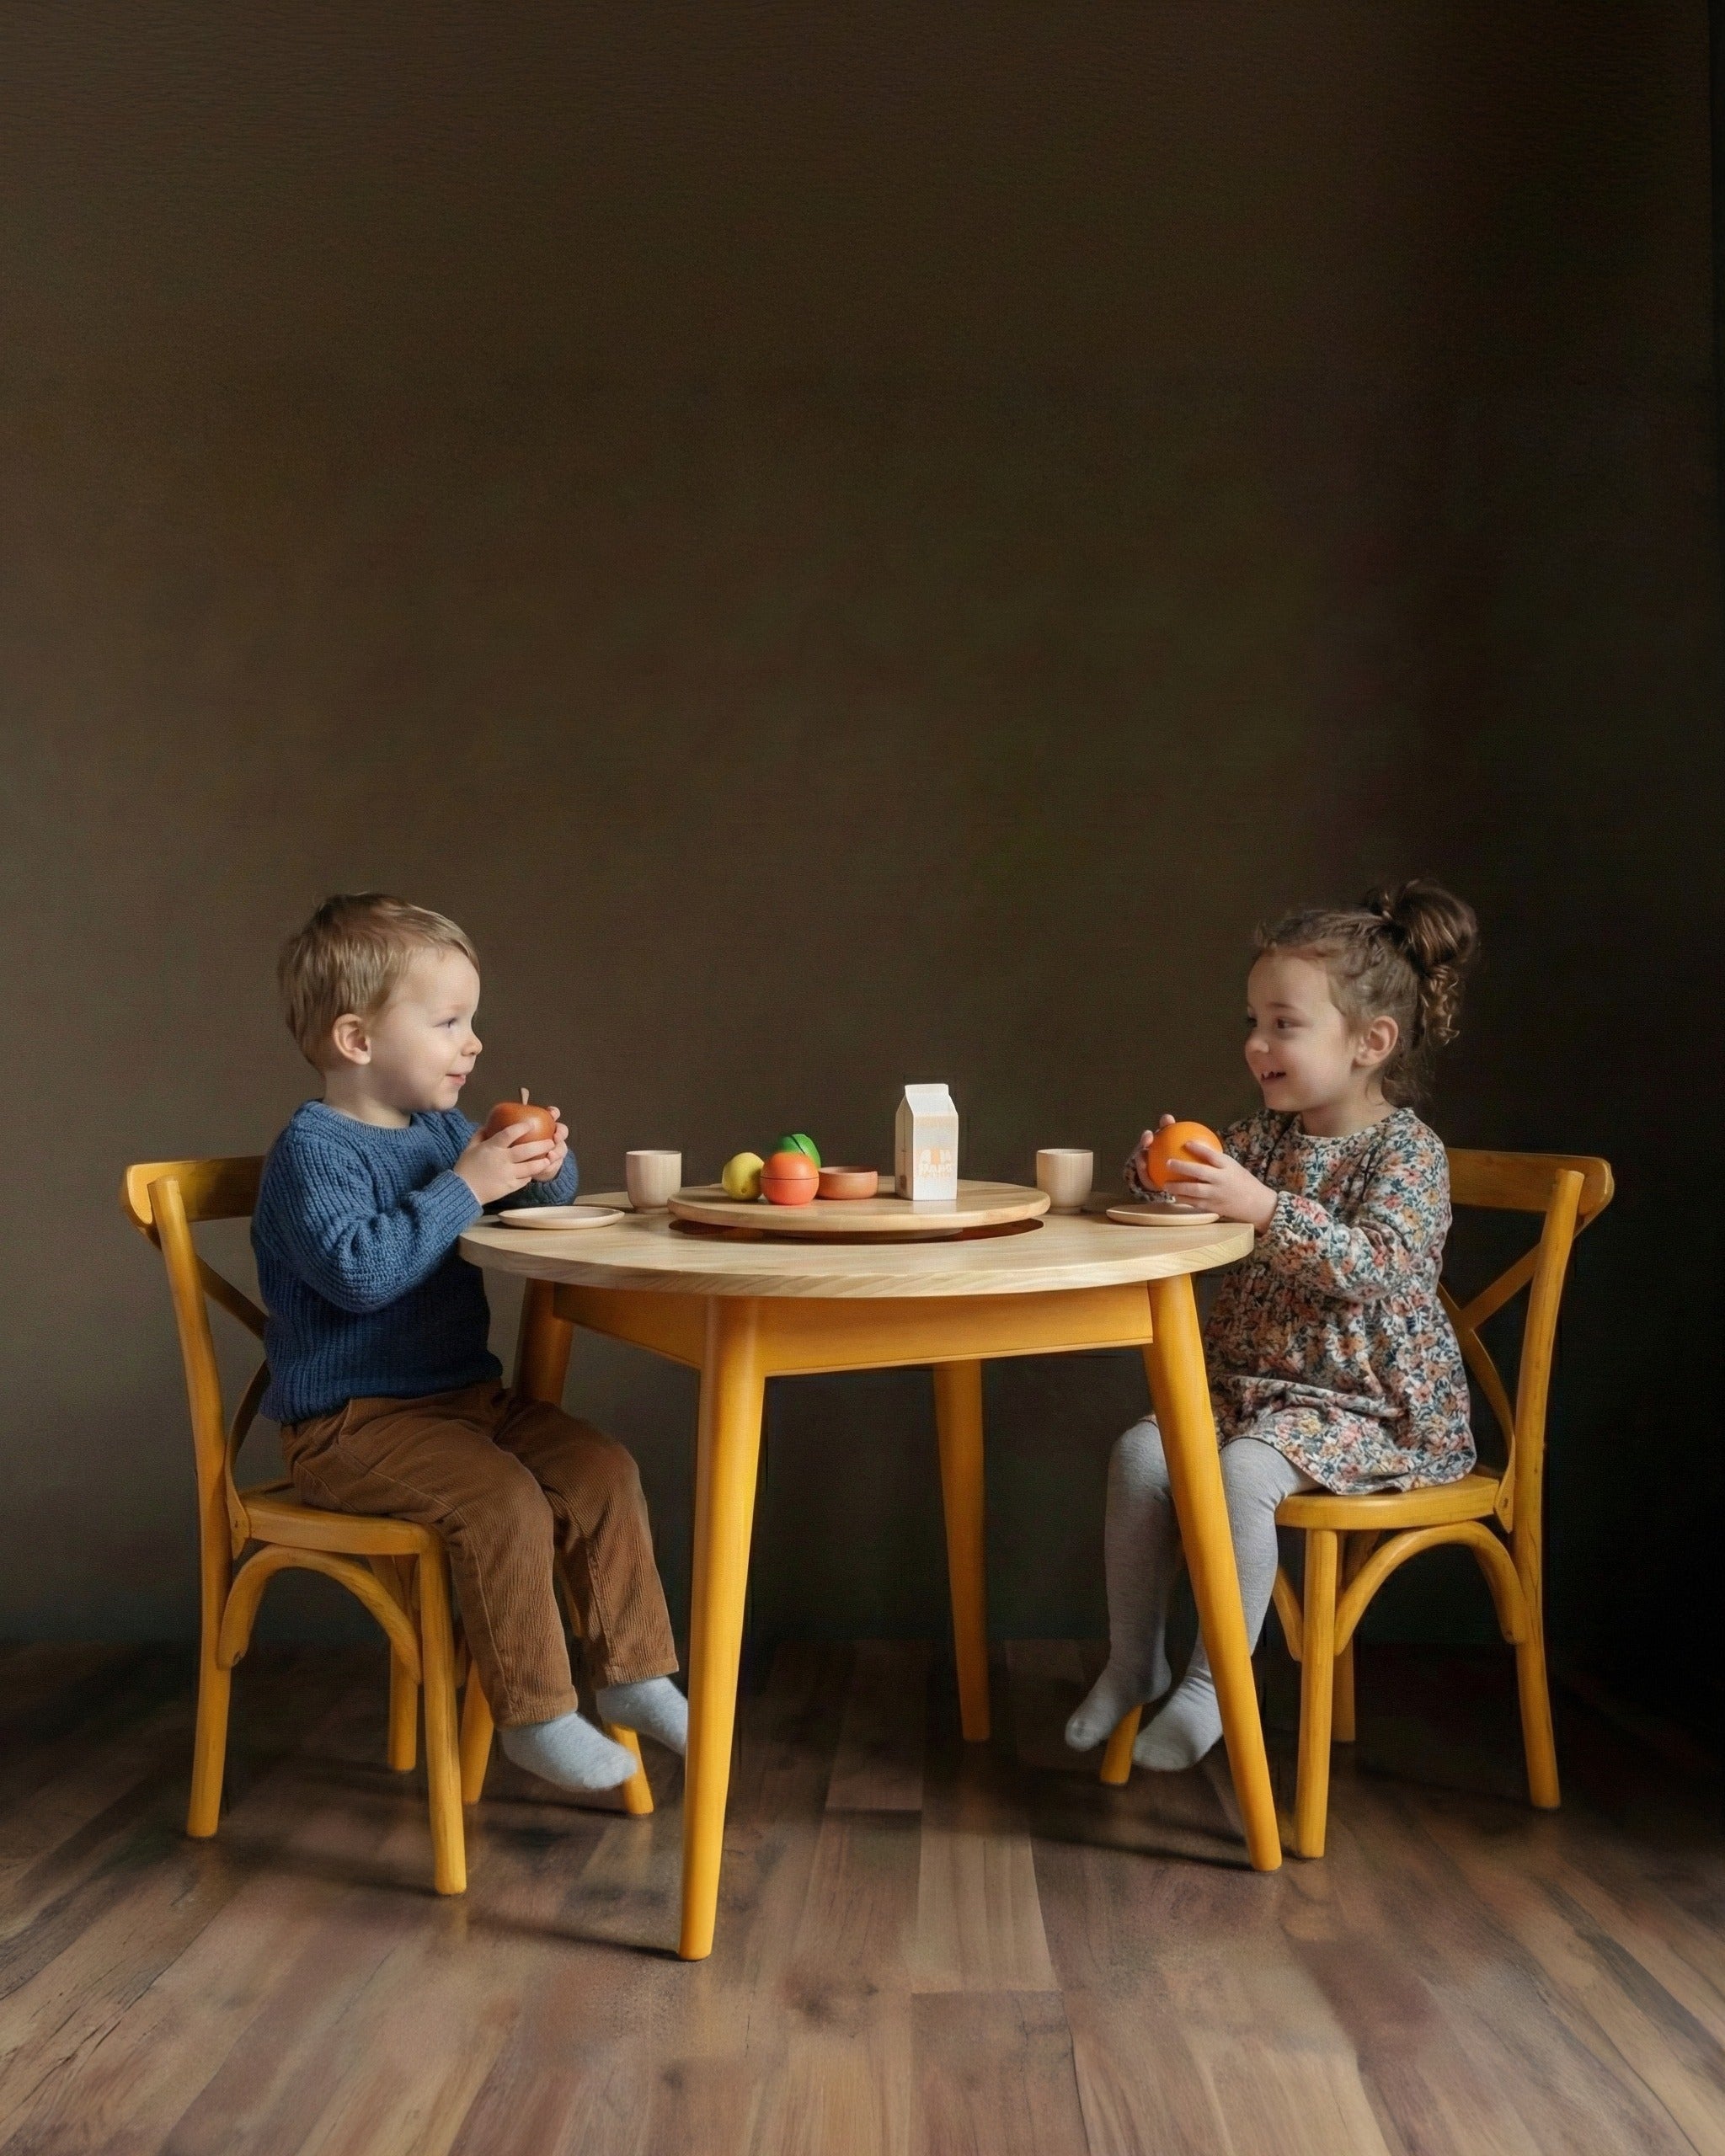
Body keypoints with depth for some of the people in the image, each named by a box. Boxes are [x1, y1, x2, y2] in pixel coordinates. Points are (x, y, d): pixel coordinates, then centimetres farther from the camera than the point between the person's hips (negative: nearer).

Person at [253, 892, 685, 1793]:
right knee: (504, 1500, -28)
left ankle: (634, 1675, 5)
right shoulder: (312, 1151, -13)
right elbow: (357, 1270, -30)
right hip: (351, 1422, -8)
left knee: (603, 1471, -6)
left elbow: (540, 1205, 26)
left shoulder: (444, 1129, 12)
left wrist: (546, 1167, 1)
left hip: (464, 1392, 8)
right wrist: (464, 1188, -26)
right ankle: (534, 1715, -12)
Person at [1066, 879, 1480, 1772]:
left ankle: (1213, 1684, -15)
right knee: (1140, 1452, -13)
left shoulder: (1408, 1150, -12)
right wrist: (1159, 1169, -14)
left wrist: (1266, 1208, -40)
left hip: (1370, 1403, -7)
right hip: (1253, 1379, 7)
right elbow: (1185, 1206, 10)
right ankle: (1134, 1659, 3)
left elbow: (1373, 1266, -27)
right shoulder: (1266, 1135, 8)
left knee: (1246, 1469, -30)